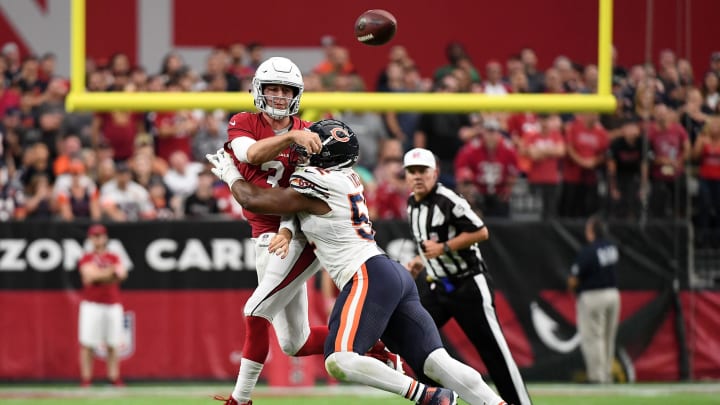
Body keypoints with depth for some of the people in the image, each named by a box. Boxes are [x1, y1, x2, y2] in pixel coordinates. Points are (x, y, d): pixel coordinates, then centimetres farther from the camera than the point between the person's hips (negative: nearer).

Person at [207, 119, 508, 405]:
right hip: (395, 276, 9)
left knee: (339, 362, -17)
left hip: (369, 278, -9)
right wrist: (287, 230, 17)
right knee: (436, 362, -2)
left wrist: (229, 173, 18)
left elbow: (251, 200, 1)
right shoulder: (347, 178, 17)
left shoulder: (316, 187, -7)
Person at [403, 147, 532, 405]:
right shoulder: (412, 203, 9)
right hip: (438, 286, 8)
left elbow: (481, 232, -20)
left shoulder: (447, 201, -17)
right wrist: (421, 260, 11)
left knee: (493, 349, -8)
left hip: (469, 286, -8)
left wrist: (443, 248, -22)